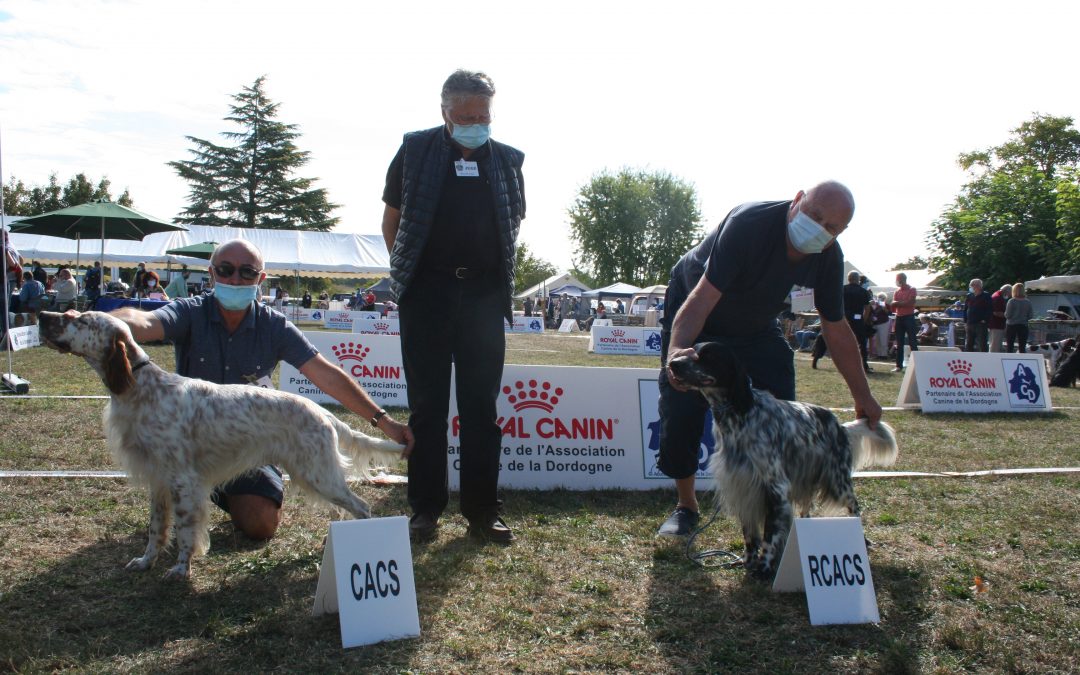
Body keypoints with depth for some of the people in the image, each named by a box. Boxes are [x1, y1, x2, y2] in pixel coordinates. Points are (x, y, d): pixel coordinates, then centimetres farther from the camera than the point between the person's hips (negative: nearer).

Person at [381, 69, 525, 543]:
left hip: (484, 294, 1)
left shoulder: (507, 159, 8)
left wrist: (497, 271, 12)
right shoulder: (416, 150, 4)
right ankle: (425, 508, 13)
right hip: (427, 291, -1)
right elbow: (392, 219, 11)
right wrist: (405, 270, 6)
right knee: (427, 405, 3)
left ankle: (482, 510, 12)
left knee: (482, 406, 4)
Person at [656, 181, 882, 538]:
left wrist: (863, 396, -1)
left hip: (755, 327, 5)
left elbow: (836, 330, -5)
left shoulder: (828, 256, -17)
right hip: (692, 318, -4)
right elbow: (702, 298, -45)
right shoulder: (749, 224, -37)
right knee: (681, 411, -13)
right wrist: (676, 350, -62)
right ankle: (685, 507, 8)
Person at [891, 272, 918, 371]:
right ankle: (899, 366, 9)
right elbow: (894, 305, 11)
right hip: (899, 318, 6)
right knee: (899, 344, 6)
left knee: (912, 342, -6)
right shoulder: (897, 292, 14)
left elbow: (909, 303, -13)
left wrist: (898, 303, -5)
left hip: (909, 317, -6)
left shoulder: (911, 289, -3)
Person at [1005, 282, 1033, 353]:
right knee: (1022, 347, 7)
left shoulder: (1011, 301, -12)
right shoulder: (1028, 302, -1)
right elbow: (1031, 315, 2)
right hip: (1023, 326, 3)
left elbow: (1007, 315, -11)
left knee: (1009, 346, 6)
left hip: (1011, 326, -3)